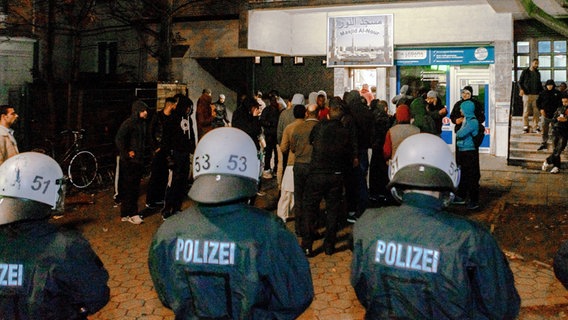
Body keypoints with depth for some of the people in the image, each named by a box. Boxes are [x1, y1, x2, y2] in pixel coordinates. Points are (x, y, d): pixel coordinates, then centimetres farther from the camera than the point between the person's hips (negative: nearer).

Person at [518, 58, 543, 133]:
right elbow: (520, 82, 3)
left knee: (536, 111, 0)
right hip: (527, 94, -4)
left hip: (536, 94, 4)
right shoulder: (525, 72, 4)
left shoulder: (538, 73, 17)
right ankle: (525, 127, 0)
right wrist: (521, 89, -15)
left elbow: (539, 83, 23)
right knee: (526, 111, -4)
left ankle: (536, 126, 5)